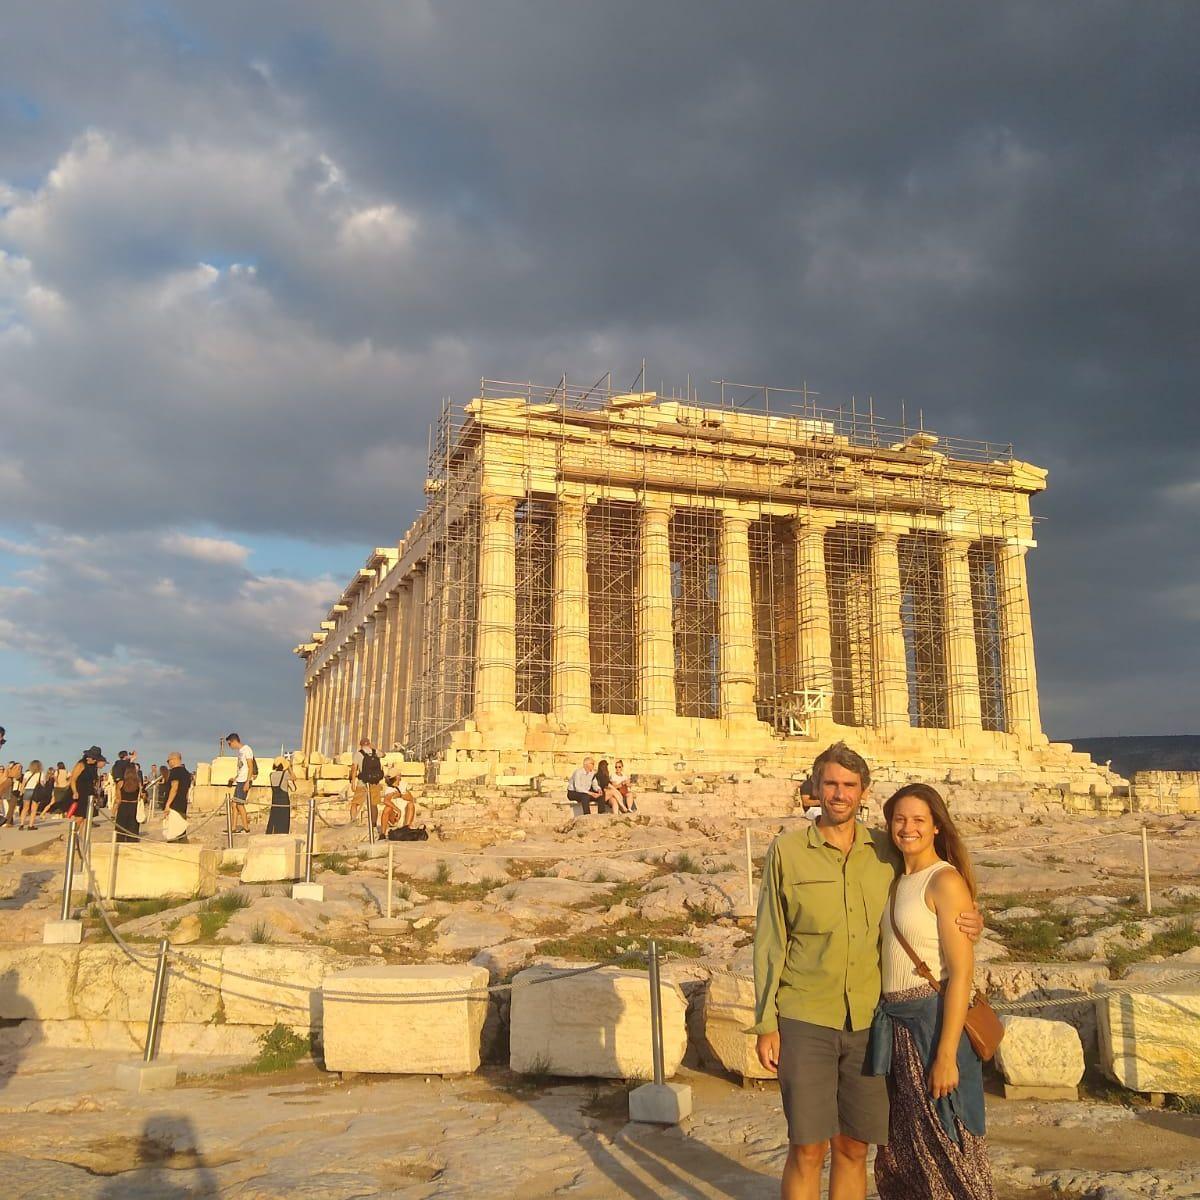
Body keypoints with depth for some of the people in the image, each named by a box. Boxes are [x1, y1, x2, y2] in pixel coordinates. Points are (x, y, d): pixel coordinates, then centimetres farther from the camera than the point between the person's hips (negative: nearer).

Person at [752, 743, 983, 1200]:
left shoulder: (886, 850, 3)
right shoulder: (787, 850, -4)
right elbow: (769, 941, -1)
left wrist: (966, 926, -5)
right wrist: (765, 1025, -4)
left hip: (868, 1020, 3)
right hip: (805, 1020, -3)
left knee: (854, 1148, 11)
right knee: (808, 1148, -2)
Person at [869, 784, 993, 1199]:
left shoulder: (945, 881, -13)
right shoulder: (897, 881, 10)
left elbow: (961, 973, -17)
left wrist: (947, 1056, -21)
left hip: (934, 1021, -8)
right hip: (895, 1023, 8)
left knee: (945, 1148, 3)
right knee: (900, 1150, 17)